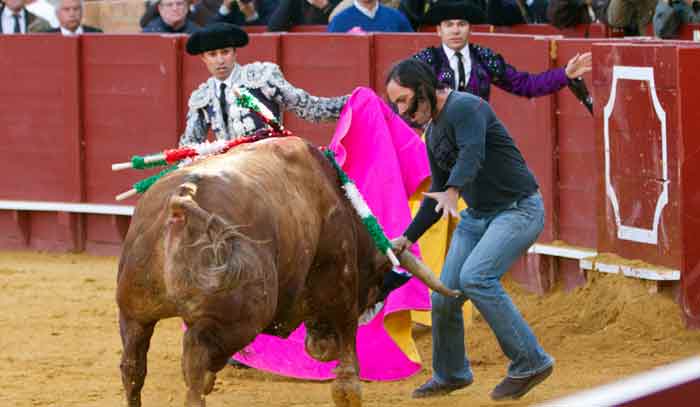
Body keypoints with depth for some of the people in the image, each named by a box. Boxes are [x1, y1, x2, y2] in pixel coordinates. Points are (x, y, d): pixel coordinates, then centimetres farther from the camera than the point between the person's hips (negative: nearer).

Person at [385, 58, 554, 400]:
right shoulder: (432, 132, 11)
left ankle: (530, 362, -19)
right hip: (477, 215, 9)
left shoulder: (465, 108, -17)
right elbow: (438, 195, 21)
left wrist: (453, 191, -55)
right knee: (444, 296, 2)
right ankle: (450, 375, 26)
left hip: (519, 209, -9)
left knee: (475, 277, -28)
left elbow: (472, 153, -37)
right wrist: (408, 238, 16)